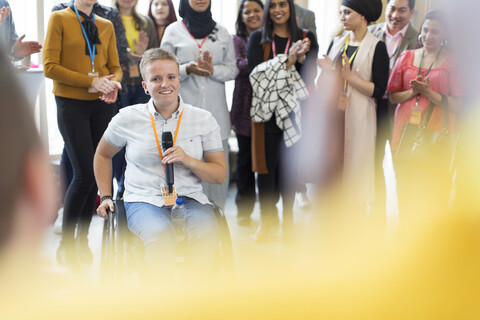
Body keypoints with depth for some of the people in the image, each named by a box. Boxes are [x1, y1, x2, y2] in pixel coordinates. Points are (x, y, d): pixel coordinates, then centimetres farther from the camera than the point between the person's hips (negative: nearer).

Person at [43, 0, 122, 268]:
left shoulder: (106, 25, 13)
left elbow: (115, 67, 13)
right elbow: (50, 67, -8)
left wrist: (113, 83, -10)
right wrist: (91, 81, -16)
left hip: (102, 105, 4)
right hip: (71, 104, -4)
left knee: (96, 175, 4)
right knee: (84, 174, -11)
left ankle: (82, 239, 19)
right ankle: (66, 243, 4)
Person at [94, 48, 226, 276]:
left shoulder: (203, 120, 6)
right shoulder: (127, 119, 5)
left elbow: (220, 175, 6)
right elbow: (102, 155, 23)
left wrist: (188, 160, -11)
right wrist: (105, 197, 14)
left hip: (189, 198, 1)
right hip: (144, 200, -1)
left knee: (207, 232, -33)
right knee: (162, 236, -35)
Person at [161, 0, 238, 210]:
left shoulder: (222, 32, 13)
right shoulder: (173, 31, 9)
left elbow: (232, 70, 10)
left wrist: (212, 70, -10)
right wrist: (188, 68, -12)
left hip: (215, 109, 2)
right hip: (185, 108, -2)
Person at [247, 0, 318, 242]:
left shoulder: (306, 38, 7)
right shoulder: (258, 38, 6)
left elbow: (309, 78, 0)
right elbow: (255, 70, -10)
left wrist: (300, 58, -18)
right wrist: (288, 60, -18)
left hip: (293, 110, 1)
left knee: (289, 164, 5)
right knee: (266, 165, 1)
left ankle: (287, 219, 16)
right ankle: (266, 220, 11)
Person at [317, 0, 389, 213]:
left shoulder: (376, 47, -5)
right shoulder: (337, 43, 12)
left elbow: (378, 91, -11)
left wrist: (349, 76, -17)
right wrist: (328, 71, -4)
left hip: (358, 118, -5)